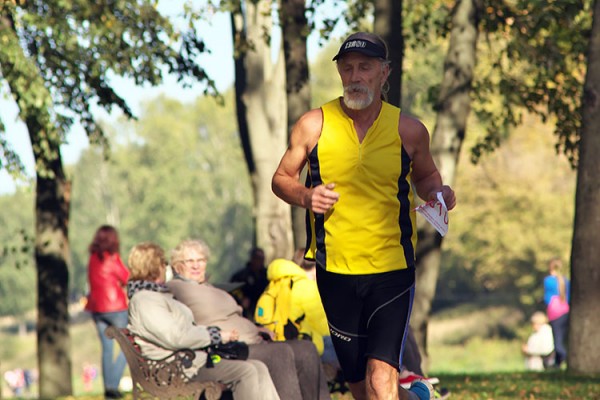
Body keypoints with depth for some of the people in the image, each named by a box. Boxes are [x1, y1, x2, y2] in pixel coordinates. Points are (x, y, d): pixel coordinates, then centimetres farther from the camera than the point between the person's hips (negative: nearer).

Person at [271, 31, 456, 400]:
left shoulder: (408, 131, 0)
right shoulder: (314, 125, -1)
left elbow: (426, 176, 18)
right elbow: (282, 179, 9)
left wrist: (438, 193, -5)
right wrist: (306, 196, -12)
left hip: (392, 271, -2)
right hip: (335, 271, 2)